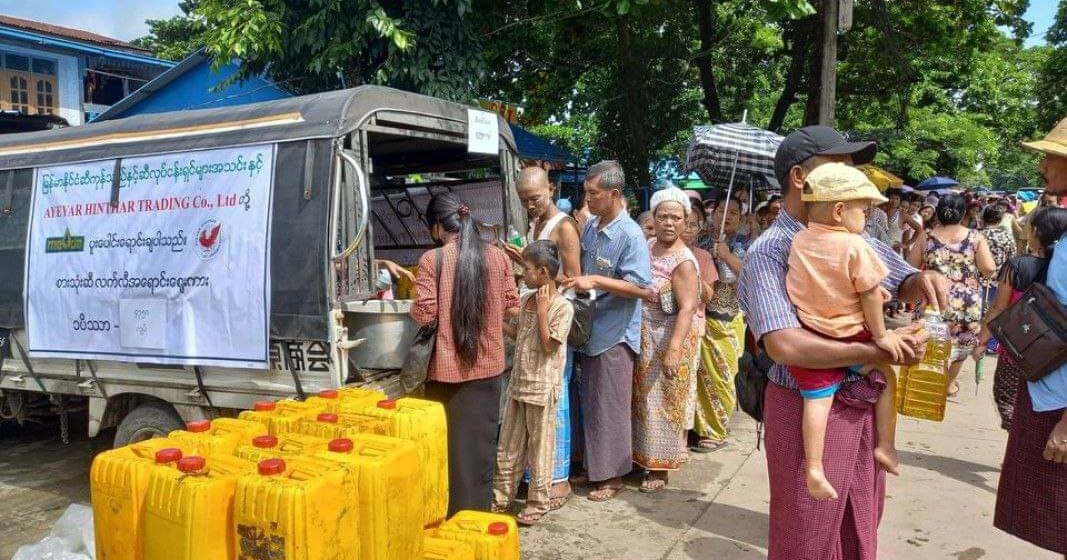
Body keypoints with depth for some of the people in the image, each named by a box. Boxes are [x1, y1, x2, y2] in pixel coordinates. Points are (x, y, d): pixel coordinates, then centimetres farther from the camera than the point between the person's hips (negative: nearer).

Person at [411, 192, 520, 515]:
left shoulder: (431, 259, -11)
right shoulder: (498, 256, -1)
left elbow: (424, 315, -13)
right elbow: (512, 305, 5)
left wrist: (415, 307, 8)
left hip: (446, 367, -2)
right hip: (487, 365, 3)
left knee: (447, 442, 12)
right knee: (480, 441, 14)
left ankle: (449, 514, 24)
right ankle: (478, 510, 24)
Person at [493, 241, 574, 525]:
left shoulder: (562, 307, -15)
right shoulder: (526, 299, 6)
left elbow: (548, 346, -19)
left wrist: (542, 310, -19)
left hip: (542, 387, -7)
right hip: (519, 382, 7)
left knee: (540, 446, 6)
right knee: (508, 444, 14)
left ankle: (538, 502, 20)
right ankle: (501, 497, 27)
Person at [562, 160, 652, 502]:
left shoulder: (631, 235, -16)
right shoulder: (590, 227, 7)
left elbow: (640, 287, -20)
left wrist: (596, 282, -25)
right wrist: (574, 282, 4)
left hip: (615, 334, -7)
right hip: (590, 330, 7)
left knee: (610, 407, 3)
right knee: (589, 403, 16)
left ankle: (613, 476, 17)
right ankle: (593, 467, 30)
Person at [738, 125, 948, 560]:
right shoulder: (769, 252, -17)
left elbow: (903, 285, 18)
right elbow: (784, 345, -28)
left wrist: (924, 280, -7)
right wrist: (876, 352, -25)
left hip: (866, 405, 7)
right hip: (809, 409, -7)